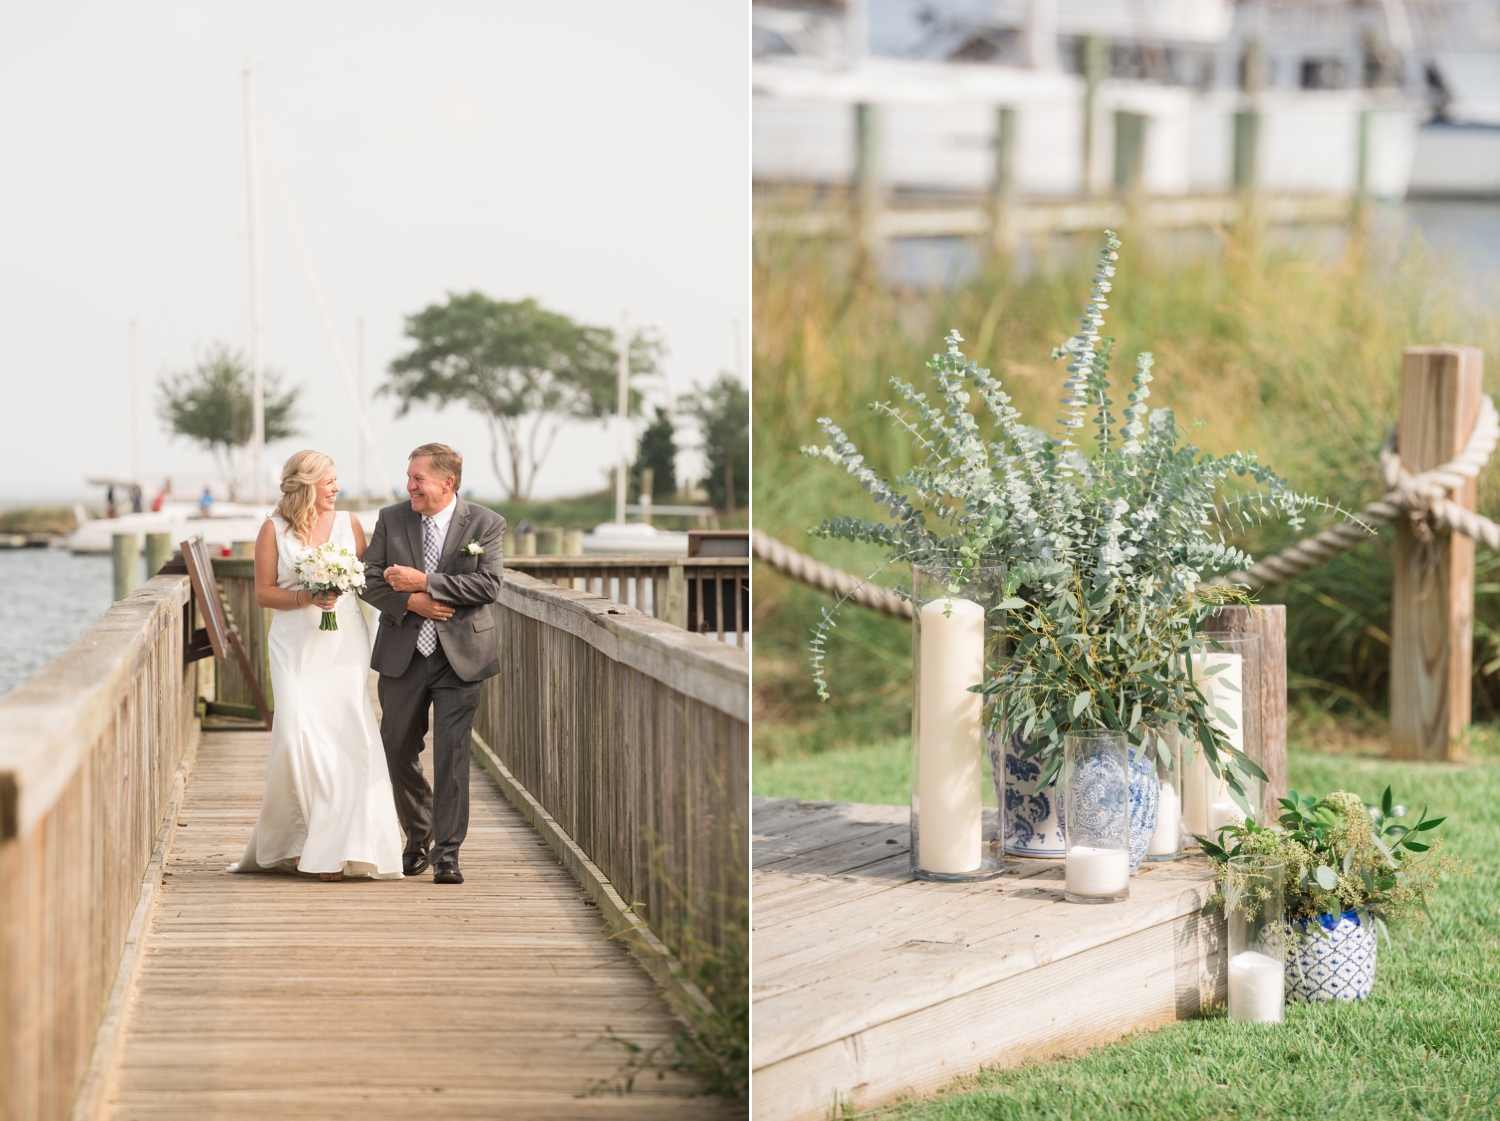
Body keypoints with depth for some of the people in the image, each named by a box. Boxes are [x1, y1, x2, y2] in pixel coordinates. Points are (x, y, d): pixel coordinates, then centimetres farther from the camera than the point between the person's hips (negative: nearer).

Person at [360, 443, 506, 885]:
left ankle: (447, 852, -3)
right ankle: (418, 838, 30)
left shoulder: (485, 524, -3)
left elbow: (488, 584, -14)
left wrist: (424, 581, -19)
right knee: (398, 751, 9)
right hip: (402, 655, 3)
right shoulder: (391, 520, 4)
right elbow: (370, 581, 1)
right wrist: (411, 602, -16)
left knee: (451, 753, -8)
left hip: (460, 655, -3)